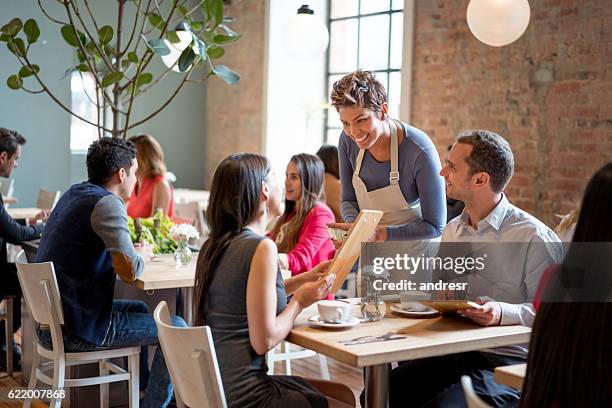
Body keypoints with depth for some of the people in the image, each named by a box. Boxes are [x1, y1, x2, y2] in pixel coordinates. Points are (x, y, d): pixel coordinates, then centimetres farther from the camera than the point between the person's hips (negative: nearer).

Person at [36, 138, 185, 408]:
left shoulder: (74, 192, 11)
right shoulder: (106, 203, -18)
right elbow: (129, 271, -26)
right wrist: (142, 255, -6)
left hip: (49, 322, 10)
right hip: (78, 330, -10)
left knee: (140, 310, 31)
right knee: (176, 329, 0)